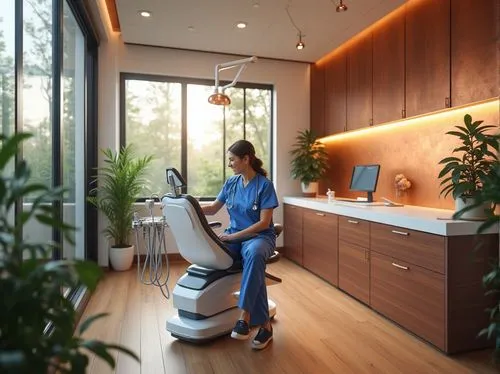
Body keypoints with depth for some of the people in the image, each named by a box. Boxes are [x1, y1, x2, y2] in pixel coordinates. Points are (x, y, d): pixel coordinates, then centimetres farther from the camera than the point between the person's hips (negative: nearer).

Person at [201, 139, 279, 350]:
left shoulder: (264, 185, -9)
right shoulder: (231, 183, 8)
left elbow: (264, 223, -14)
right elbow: (213, 209, 16)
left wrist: (233, 236, -20)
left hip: (260, 236, -5)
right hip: (234, 234, 5)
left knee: (254, 254, -42)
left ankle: (245, 317, -29)